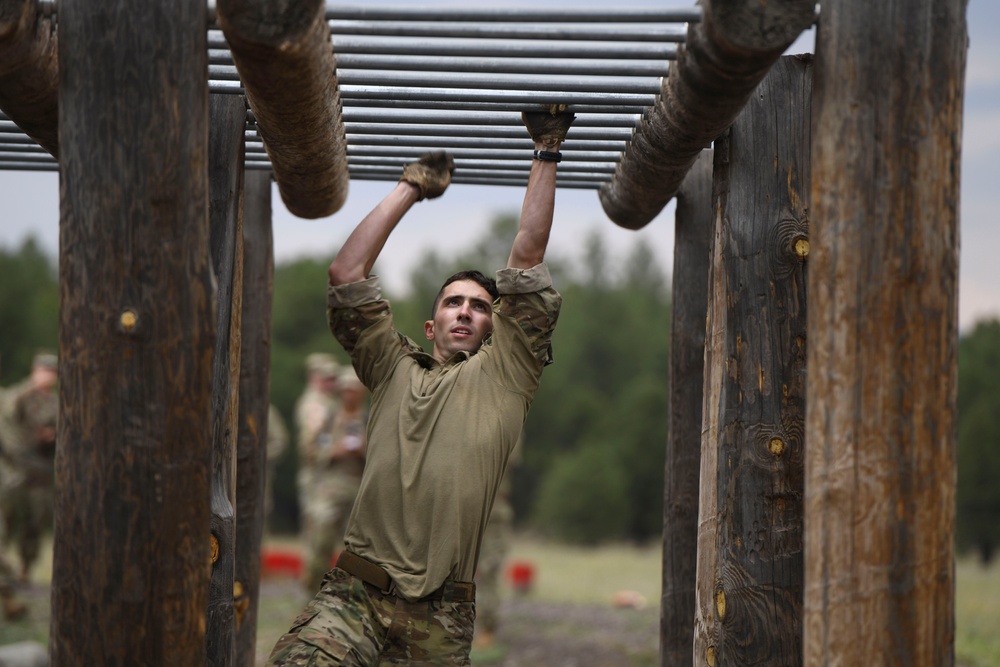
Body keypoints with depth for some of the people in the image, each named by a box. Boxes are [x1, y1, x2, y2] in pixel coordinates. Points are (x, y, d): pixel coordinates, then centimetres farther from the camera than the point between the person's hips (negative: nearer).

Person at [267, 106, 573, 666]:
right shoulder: (396, 368, 20)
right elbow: (347, 274, 15)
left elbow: (528, 261, 11)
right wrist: (411, 188, 21)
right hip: (356, 594, 1)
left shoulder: (503, 375, 15)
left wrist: (547, 154, 13)